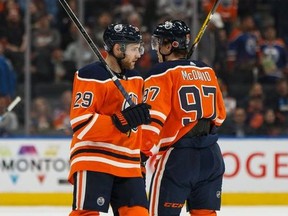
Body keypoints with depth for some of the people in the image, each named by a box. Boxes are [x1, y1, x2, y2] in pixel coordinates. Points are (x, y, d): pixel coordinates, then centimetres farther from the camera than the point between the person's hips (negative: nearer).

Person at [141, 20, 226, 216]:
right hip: (211, 155, 6)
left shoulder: (163, 73, -7)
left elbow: (153, 117, -16)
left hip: (177, 156, -6)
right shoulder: (208, 72, 12)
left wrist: (143, 151, -17)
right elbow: (219, 115, 19)